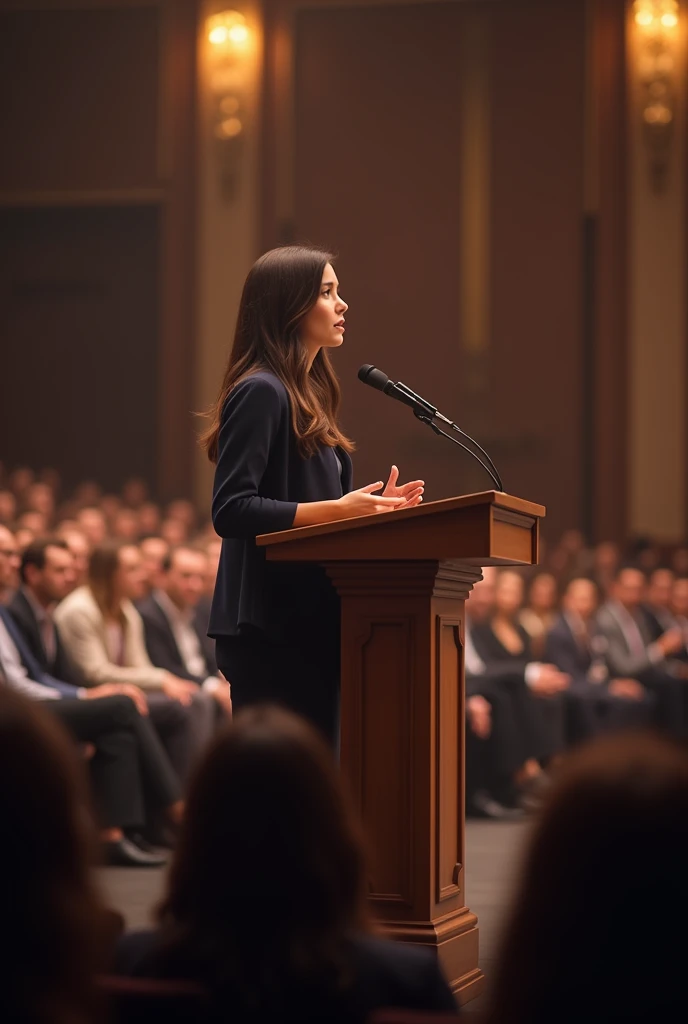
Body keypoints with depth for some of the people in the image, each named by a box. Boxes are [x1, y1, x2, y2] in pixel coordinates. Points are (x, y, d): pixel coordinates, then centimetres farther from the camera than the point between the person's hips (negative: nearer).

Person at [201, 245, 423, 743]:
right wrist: (336, 510, -21)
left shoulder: (309, 394, 18)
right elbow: (230, 510, -19)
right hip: (271, 629, -9)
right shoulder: (261, 392, -10)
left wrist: (370, 507, 7)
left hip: (312, 624, 9)